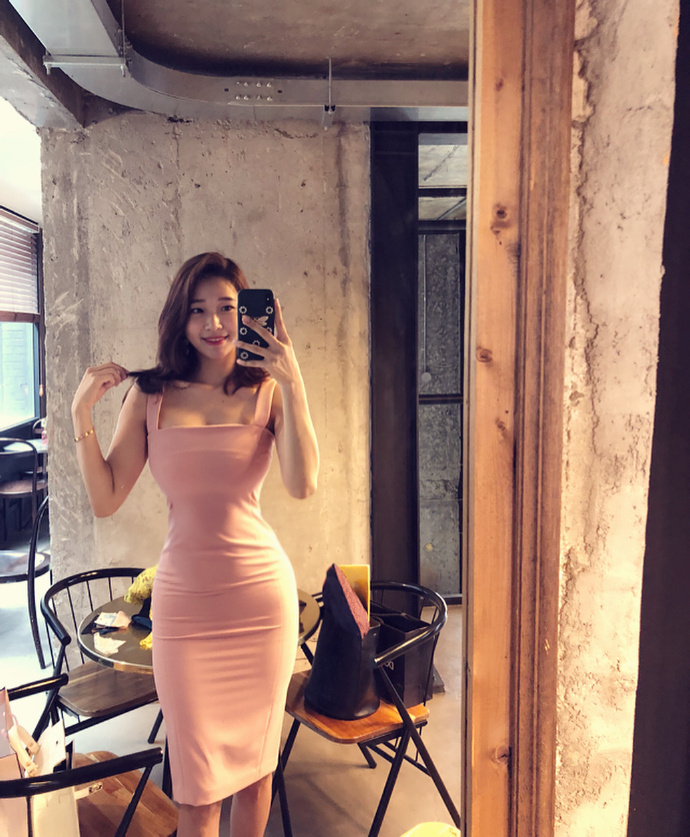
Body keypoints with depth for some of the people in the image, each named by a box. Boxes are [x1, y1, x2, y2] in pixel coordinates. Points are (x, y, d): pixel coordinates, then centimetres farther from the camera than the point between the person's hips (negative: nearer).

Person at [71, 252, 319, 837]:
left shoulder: (267, 392, -1)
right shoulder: (149, 396, 2)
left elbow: (303, 485, -16)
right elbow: (105, 500, 1)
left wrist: (292, 382, -18)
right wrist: (82, 411, -6)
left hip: (261, 591, 0)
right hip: (184, 599, 0)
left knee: (255, 758, 16)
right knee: (198, 780, 10)